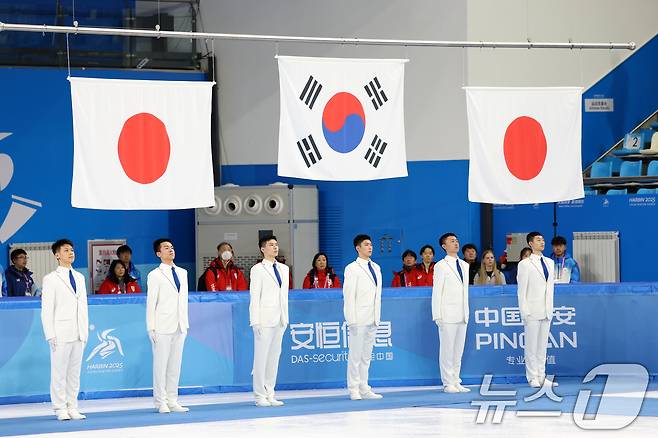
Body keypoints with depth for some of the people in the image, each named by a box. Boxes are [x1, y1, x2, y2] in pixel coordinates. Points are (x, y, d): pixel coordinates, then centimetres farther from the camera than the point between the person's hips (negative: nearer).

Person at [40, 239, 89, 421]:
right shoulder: (50, 279, -1)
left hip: (78, 334, 5)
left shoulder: (79, 277, 15)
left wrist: (85, 331, 11)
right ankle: (60, 409, 1)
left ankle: (72, 408, 11)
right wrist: (50, 335, -11)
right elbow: (47, 310, -4)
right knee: (59, 372, -3)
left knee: (74, 372, 7)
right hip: (61, 334, -5)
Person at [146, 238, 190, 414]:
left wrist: (186, 323, 14)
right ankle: (161, 402, 2)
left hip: (179, 327, 5)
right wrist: (151, 328, -8)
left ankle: (172, 401, 14)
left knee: (175, 364, 8)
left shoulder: (182, 273, 14)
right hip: (162, 327, -5)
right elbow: (151, 302, -5)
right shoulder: (155, 275, -3)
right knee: (160, 364, -2)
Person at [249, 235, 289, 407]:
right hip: (265, 320, -6)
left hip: (279, 320, 6)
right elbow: (254, 297, -7)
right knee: (261, 357, -3)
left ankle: (270, 394, 13)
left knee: (274, 356, 8)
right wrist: (256, 321, -12)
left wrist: (285, 318, 13)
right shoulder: (257, 270, -4)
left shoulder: (283, 269, 14)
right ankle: (260, 396, 1)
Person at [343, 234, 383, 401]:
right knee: (355, 356, -3)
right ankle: (354, 390, 0)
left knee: (366, 356, 10)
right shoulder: (352, 268, -5)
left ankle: (364, 388, 14)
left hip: (373, 319, 6)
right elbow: (349, 295, -8)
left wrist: (378, 316, 13)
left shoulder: (376, 268, 15)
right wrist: (352, 320, -13)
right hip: (359, 319, -6)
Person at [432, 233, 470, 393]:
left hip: (462, 316, 6)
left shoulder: (464, 265, 15)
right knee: (447, 351, -3)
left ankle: (456, 382, 14)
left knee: (458, 350, 9)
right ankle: (448, 383, 1)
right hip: (448, 316, -6)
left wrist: (467, 313, 15)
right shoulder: (441, 266, -3)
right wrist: (437, 316, -9)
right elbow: (436, 292, -5)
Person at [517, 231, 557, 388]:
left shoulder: (549, 262, 12)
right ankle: (533, 378, 4)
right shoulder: (525, 264, -5)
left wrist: (550, 309, 12)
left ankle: (541, 377, 14)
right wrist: (524, 312, -11)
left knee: (543, 345, 9)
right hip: (532, 311, -6)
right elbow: (522, 290, -6)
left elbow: (550, 286, 16)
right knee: (531, 346, -1)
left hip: (546, 311, 6)